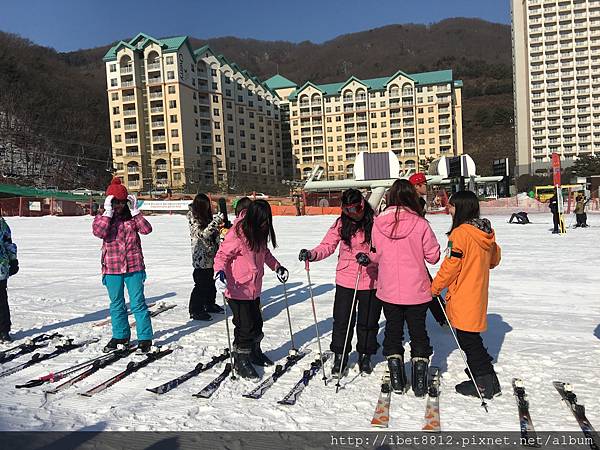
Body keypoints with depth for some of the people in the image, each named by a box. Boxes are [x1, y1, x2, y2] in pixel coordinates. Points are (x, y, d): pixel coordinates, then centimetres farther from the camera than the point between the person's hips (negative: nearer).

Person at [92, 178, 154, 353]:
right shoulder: (103, 217, 3)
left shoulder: (132, 216, 4)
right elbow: (99, 232, -17)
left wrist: (135, 211, -11)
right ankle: (120, 336, 30)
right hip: (112, 267, 1)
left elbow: (146, 229, -10)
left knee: (138, 303, 0)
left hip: (133, 266, -1)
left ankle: (145, 338, 8)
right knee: (116, 304, 14)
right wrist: (108, 212, -18)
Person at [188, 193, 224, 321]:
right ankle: (195, 311, 8)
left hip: (210, 256, 8)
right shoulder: (193, 219, -13)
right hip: (201, 257, -8)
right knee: (201, 284, -3)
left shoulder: (206, 217, 9)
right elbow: (203, 234, -24)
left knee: (210, 282, 18)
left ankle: (210, 304, 33)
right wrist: (216, 221, -27)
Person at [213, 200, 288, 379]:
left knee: (256, 323, 19)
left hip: (254, 289, 8)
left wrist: (277, 267, 13)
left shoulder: (260, 233, 3)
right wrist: (219, 273, -33)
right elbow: (222, 255, -16)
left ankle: (254, 353, 41)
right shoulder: (237, 234, -21)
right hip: (238, 289, -8)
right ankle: (241, 361, 20)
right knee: (245, 327, -1)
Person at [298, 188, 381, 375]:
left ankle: (365, 356, 33)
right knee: (342, 320, 8)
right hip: (345, 280, 2)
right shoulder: (341, 223, -1)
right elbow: (327, 246, -1)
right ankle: (340, 356, 26)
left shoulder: (375, 222, -9)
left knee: (368, 321, 12)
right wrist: (311, 254, -19)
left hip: (370, 281, -1)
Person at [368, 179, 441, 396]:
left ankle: (397, 379, 23)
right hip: (417, 290, -1)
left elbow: (375, 256, 3)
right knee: (418, 332, 15)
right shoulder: (420, 223, -14)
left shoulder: (378, 223, -7)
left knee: (393, 331, 17)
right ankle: (420, 382, 20)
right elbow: (433, 256, -6)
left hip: (388, 290, 1)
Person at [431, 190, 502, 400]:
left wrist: (435, 287, -7)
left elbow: (450, 265, -19)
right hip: (478, 294, 9)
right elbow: (494, 259, 18)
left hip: (463, 298, -9)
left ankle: (486, 383, 10)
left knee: (468, 339, 3)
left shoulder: (460, 233, -19)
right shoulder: (486, 232, 6)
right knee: (471, 337, 20)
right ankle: (486, 377, 30)